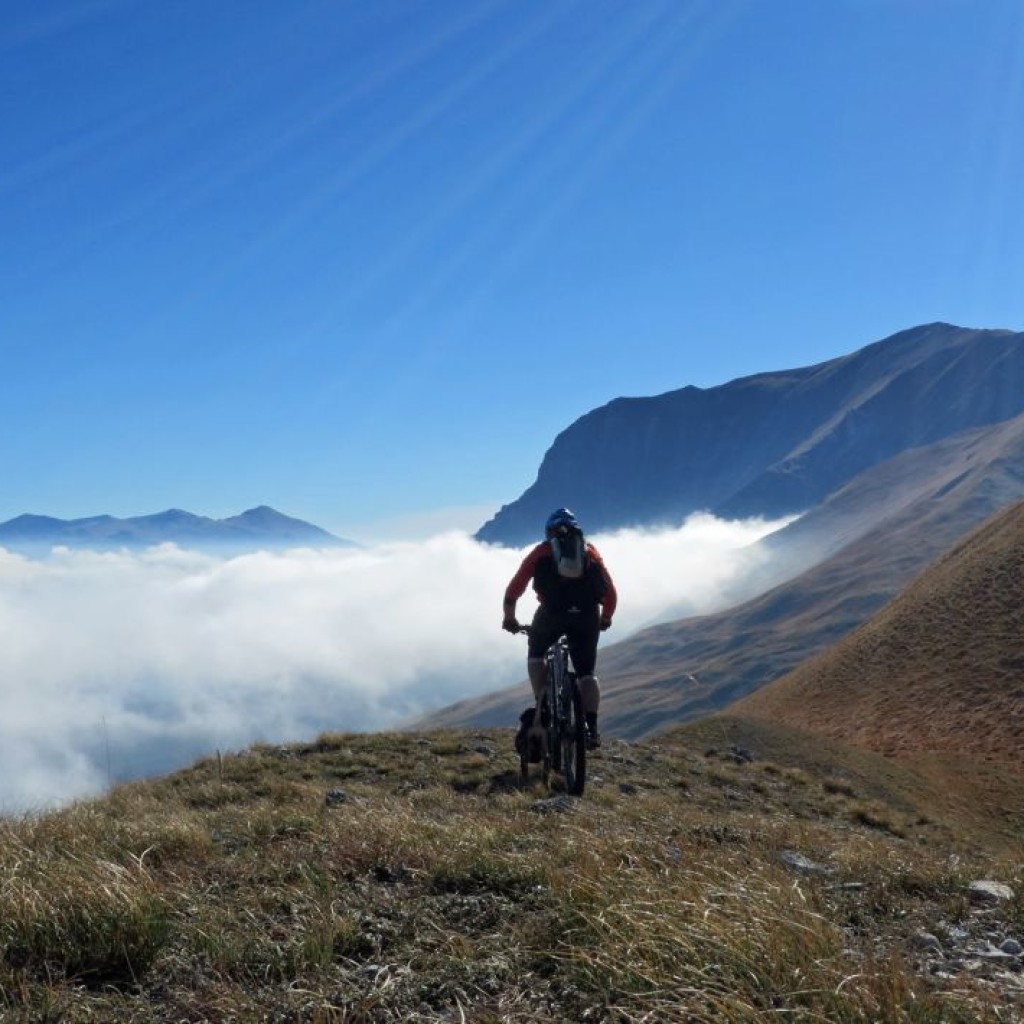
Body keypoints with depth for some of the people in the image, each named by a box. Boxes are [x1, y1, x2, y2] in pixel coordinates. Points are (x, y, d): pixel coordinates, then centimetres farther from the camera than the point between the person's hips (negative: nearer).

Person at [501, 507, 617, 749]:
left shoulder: (541, 552, 21)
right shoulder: (591, 552, 25)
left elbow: (514, 589, 18)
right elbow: (611, 593, 24)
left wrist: (509, 618, 31)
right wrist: (605, 619, 39)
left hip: (553, 611, -1)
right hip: (587, 614, 1)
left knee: (536, 654, 25)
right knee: (587, 672, 12)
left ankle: (542, 705, 9)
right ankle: (592, 728, 0)